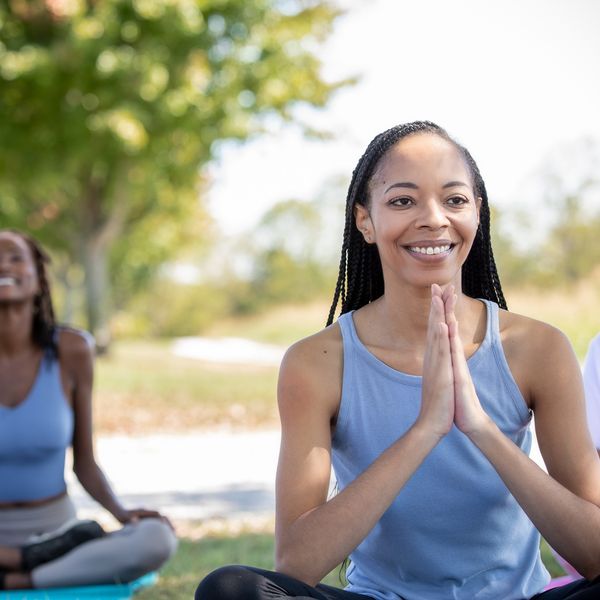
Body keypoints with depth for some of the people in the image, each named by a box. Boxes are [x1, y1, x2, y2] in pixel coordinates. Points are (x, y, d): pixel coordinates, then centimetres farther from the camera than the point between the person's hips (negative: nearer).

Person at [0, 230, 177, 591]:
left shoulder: (70, 351, -6)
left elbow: (84, 463, 2)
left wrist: (122, 513, -18)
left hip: (56, 531, 2)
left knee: (158, 540, -30)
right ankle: (35, 561, -16)